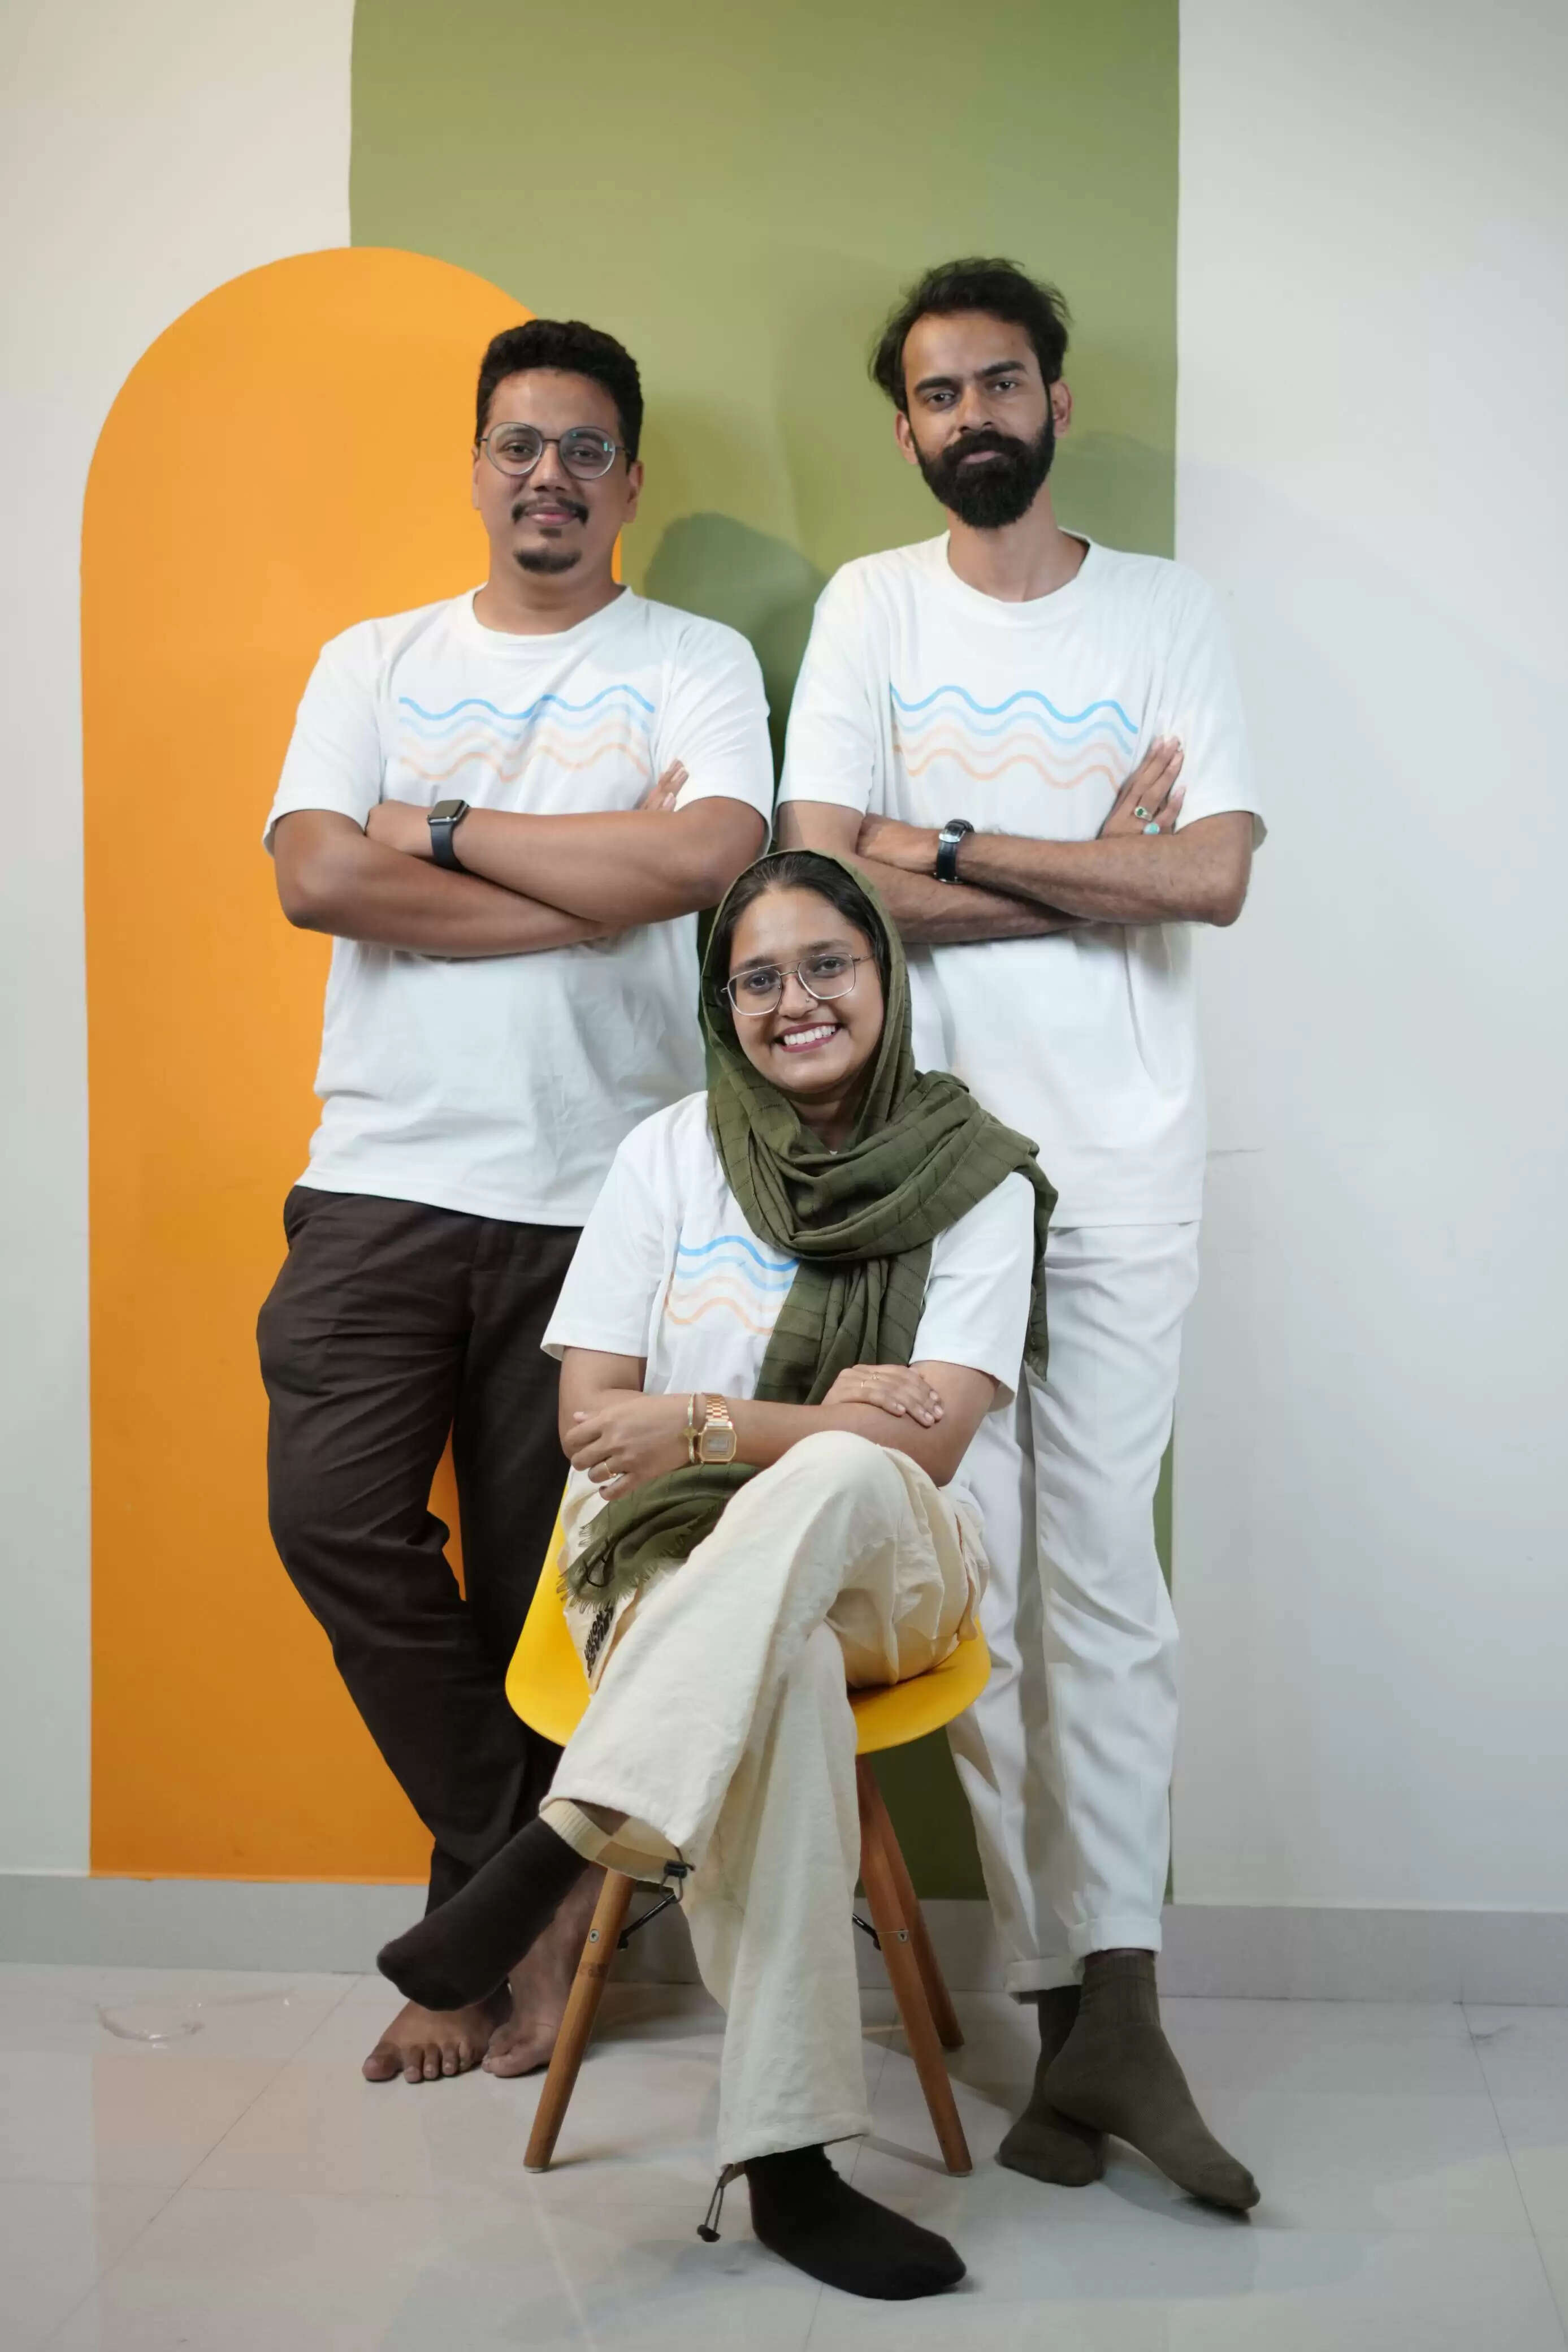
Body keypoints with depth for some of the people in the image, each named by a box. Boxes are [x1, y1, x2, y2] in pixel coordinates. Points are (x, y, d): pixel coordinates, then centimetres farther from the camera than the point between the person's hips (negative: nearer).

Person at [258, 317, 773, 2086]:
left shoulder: (695, 663, 8)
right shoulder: (374, 661, 14)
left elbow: (706, 855, -14)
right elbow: (316, 878, -4)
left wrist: (444, 830, -7)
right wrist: (604, 880, -7)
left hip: (599, 1190, -2)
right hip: (383, 1171, 2)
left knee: (544, 1583, 3)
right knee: (335, 1517, -11)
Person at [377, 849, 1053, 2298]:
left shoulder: (976, 1175, 2)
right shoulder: (672, 1154, 6)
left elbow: (927, 1443, -8)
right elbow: (592, 1416, 0)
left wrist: (703, 1429, -17)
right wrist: (826, 1411, -14)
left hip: (892, 1575, 0)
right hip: (682, 1567, 0)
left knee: (837, 1478, -38)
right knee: (781, 1672, -38)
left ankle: (556, 1853, -41)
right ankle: (785, 2156, -36)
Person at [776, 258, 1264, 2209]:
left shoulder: (1165, 612, 10)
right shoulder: (870, 606, 9)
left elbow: (1218, 874, -5)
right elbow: (823, 877, -5)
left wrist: (954, 843, -8)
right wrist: (1097, 873, -5)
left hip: (1123, 1160, 0)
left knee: (1099, 1568, -3)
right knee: (993, 1573, -1)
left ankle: (1102, 2007, 3)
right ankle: (1082, 2009, 7)